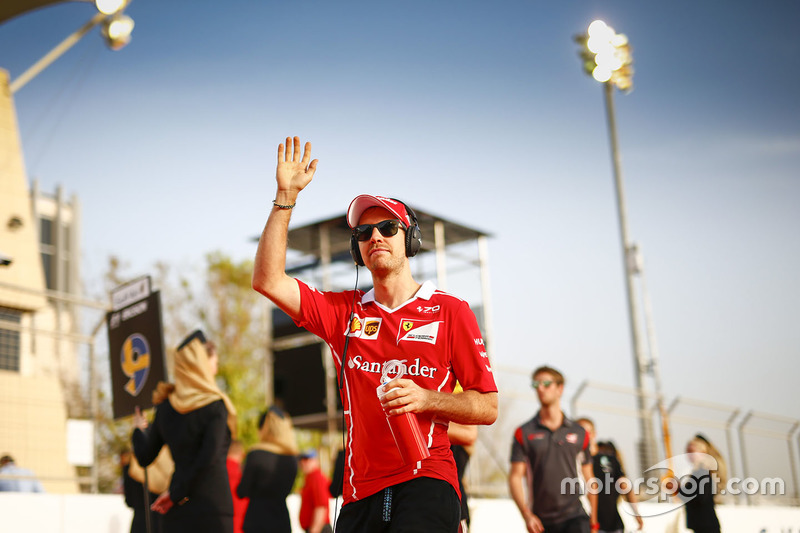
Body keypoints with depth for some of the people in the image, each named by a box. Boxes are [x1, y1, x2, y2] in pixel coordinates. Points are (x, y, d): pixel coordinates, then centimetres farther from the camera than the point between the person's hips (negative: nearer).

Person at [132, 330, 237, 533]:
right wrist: (177, 493, -8)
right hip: (213, 505, -5)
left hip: (177, 511, 5)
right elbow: (208, 458, -17)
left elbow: (145, 457, 12)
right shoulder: (216, 405, -7)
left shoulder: (165, 406, 8)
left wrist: (139, 429, 30)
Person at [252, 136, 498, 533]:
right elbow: (267, 280, 4)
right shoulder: (344, 311, 15)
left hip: (427, 479, -4)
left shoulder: (450, 310, 7)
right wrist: (286, 195, 2)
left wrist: (426, 399, -13)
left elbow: (488, 407, 5)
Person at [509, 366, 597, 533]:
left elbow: (588, 478, 13)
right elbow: (516, 476, -1)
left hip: (574, 516, 0)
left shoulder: (579, 433, 9)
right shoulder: (524, 433, 4)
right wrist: (527, 515, -13)